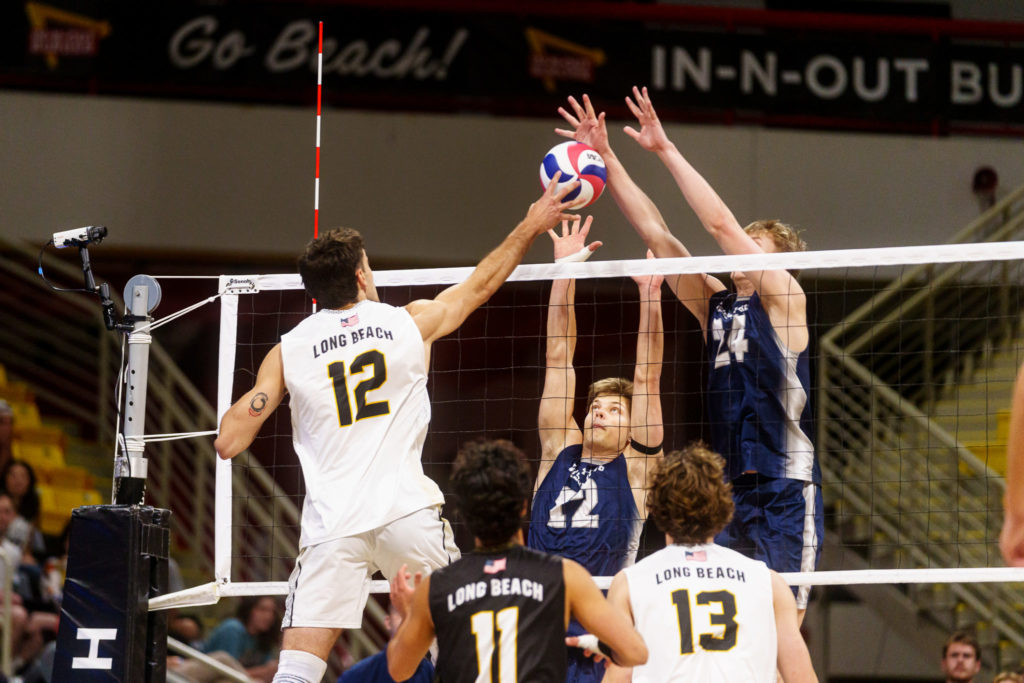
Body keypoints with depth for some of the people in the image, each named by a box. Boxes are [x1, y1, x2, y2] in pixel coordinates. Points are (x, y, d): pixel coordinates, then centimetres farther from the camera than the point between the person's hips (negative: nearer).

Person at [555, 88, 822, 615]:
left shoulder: (783, 297, -1)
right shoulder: (714, 306, 15)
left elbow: (720, 223, -9)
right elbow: (655, 233, 13)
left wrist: (666, 150, -7)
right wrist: (606, 157, 10)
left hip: (786, 489, -6)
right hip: (730, 491, 6)